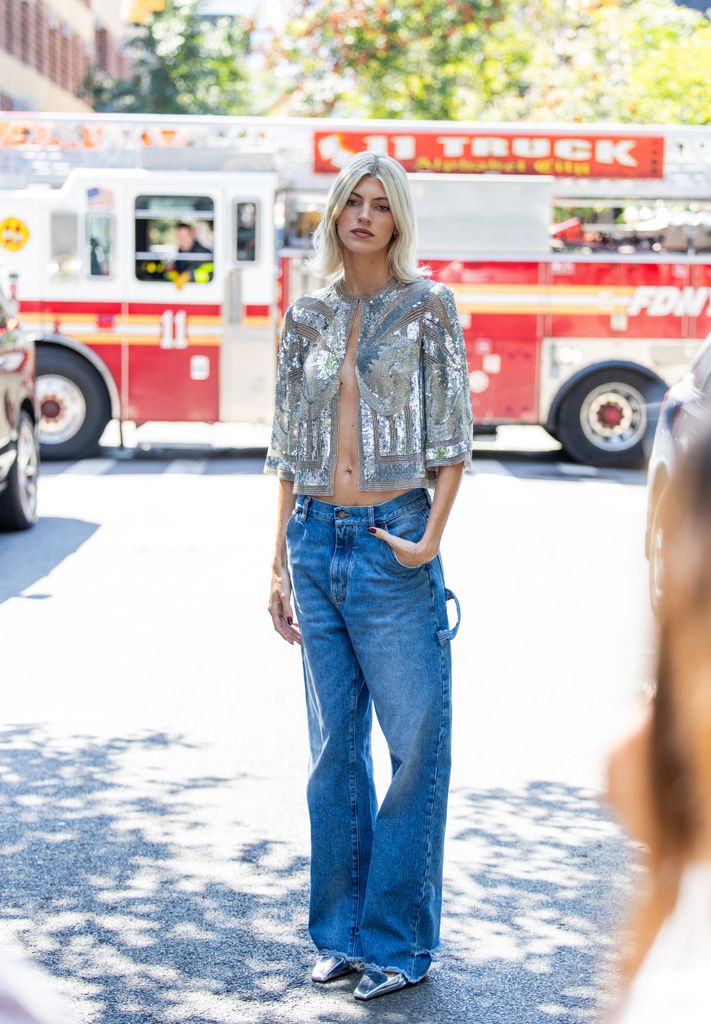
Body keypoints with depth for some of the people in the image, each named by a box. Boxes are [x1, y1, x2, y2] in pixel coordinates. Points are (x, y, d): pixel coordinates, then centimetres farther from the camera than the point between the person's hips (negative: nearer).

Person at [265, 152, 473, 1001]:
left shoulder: (427, 307, -1)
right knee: (333, 744, 9)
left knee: (415, 740, -1)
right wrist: (280, 561, 10)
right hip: (317, 541, 4)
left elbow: (452, 440, -3)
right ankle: (340, 931, 20)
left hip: (393, 541, -4)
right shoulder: (307, 315, 9)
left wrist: (431, 540, -14)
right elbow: (289, 448, 12)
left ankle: (398, 940, 10)